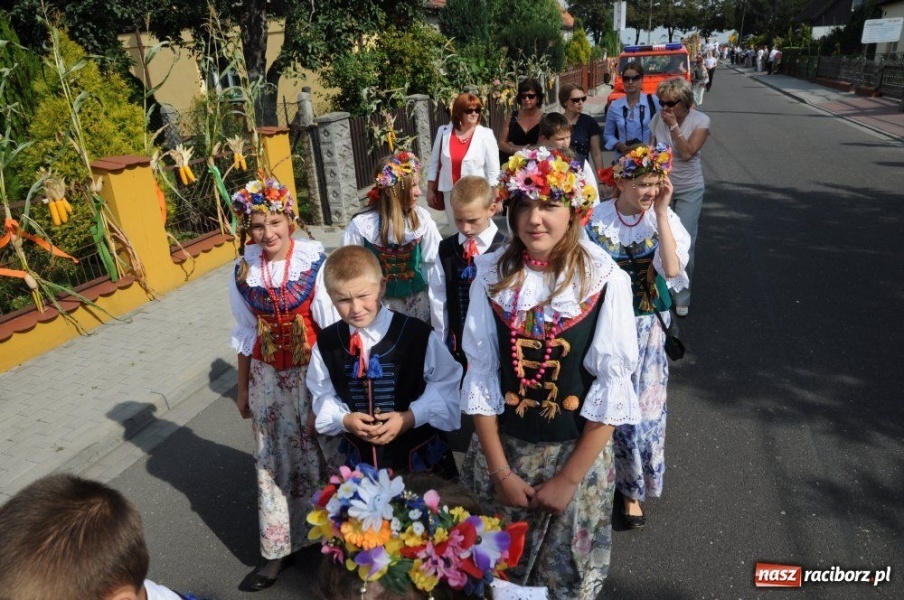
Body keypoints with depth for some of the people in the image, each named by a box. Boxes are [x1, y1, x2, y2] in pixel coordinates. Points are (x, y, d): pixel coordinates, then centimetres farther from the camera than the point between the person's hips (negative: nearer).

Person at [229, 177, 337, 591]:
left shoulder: (314, 262, -15)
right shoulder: (244, 271, -3)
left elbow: (333, 329, -12)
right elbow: (246, 334, 7)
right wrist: (242, 388, 13)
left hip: (312, 372, -3)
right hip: (267, 377, 4)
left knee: (318, 456, 10)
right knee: (274, 461, 14)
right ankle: (279, 548, 32)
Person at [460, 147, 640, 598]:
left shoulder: (605, 280, -15)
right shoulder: (492, 274, -9)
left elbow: (611, 387, -13)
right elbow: (480, 374, -6)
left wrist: (568, 478, -11)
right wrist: (500, 471, -6)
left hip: (577, 453, -1)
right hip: (501, 448, 2)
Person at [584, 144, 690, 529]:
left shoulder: (663, 219, -7)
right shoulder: (596, 218, -10)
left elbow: (672, 270, -23)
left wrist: (661, 213, -21)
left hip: (646, 328, 1)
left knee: (641, 408, 10)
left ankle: (632, 489, 33)